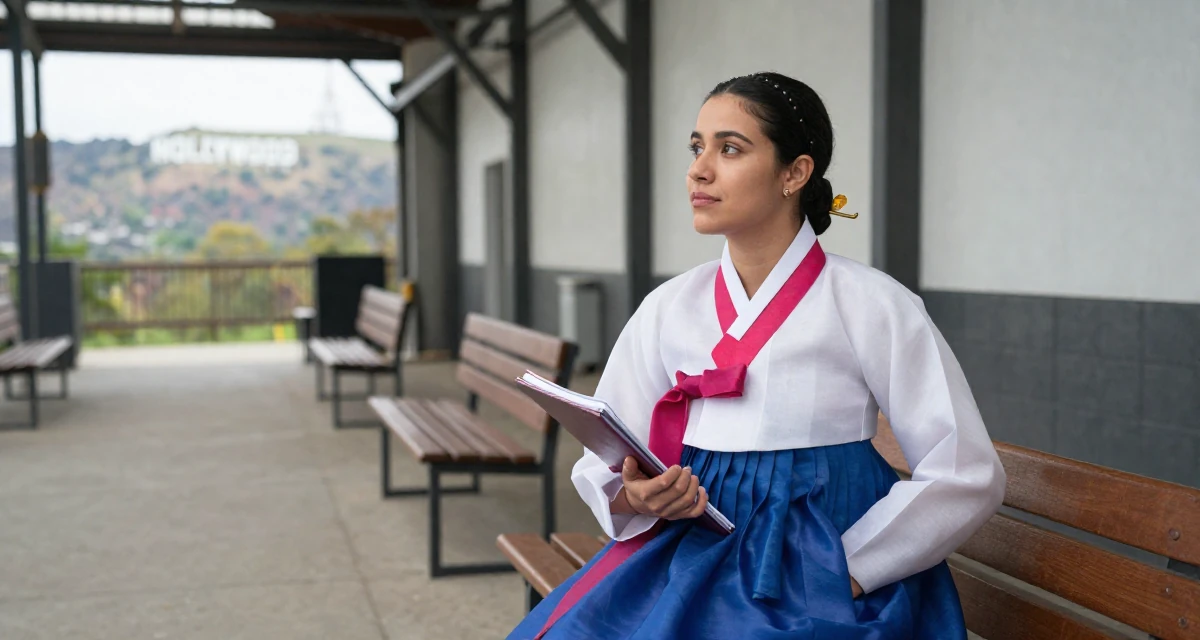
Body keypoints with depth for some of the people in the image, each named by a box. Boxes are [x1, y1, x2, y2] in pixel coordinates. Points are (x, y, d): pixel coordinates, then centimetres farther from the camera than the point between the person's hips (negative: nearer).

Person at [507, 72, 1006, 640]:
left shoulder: (872, 306, -4)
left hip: (824, 570, -4)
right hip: (692, 552, 4)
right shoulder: (668, 308, 7)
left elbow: (968, 476, -4)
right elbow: (602, 461, 10)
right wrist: (632, 497, -13)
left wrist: (842, 570, -11)